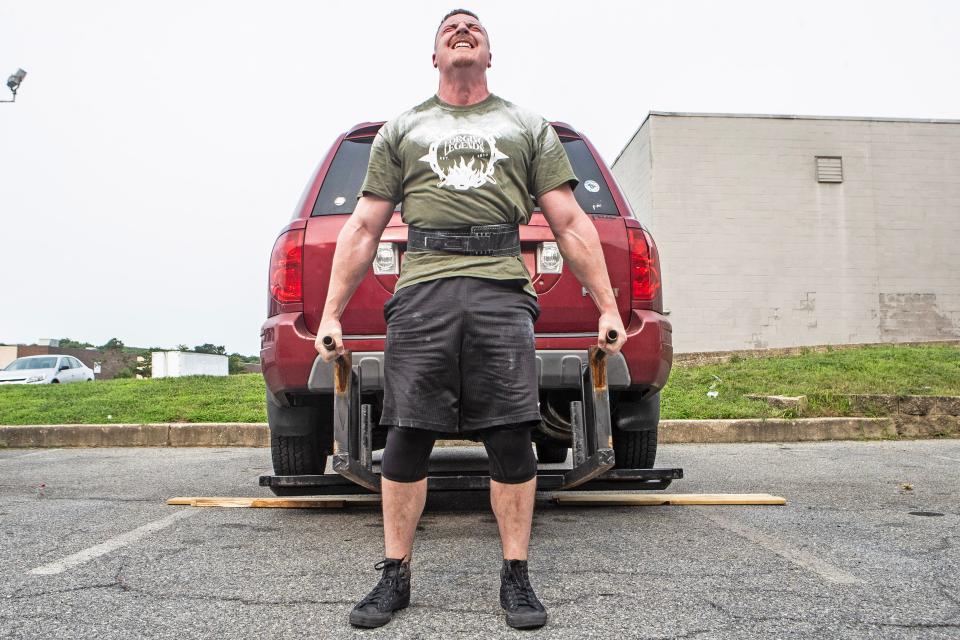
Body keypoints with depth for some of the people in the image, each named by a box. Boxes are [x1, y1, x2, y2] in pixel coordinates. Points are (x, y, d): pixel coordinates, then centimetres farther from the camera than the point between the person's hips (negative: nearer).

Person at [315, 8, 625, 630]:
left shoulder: (528, 126, 20)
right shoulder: (401, 129, 21)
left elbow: (572, 223, 14)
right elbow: (363, 229, 17)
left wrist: (608, 307, 7)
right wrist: (331, 315, 10)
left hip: (501, 292, 0)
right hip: (422, 292, 1)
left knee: (511, 440, -3)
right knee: (407, 438, -1)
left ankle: (516, 578, 12)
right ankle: (395, 576, 13)